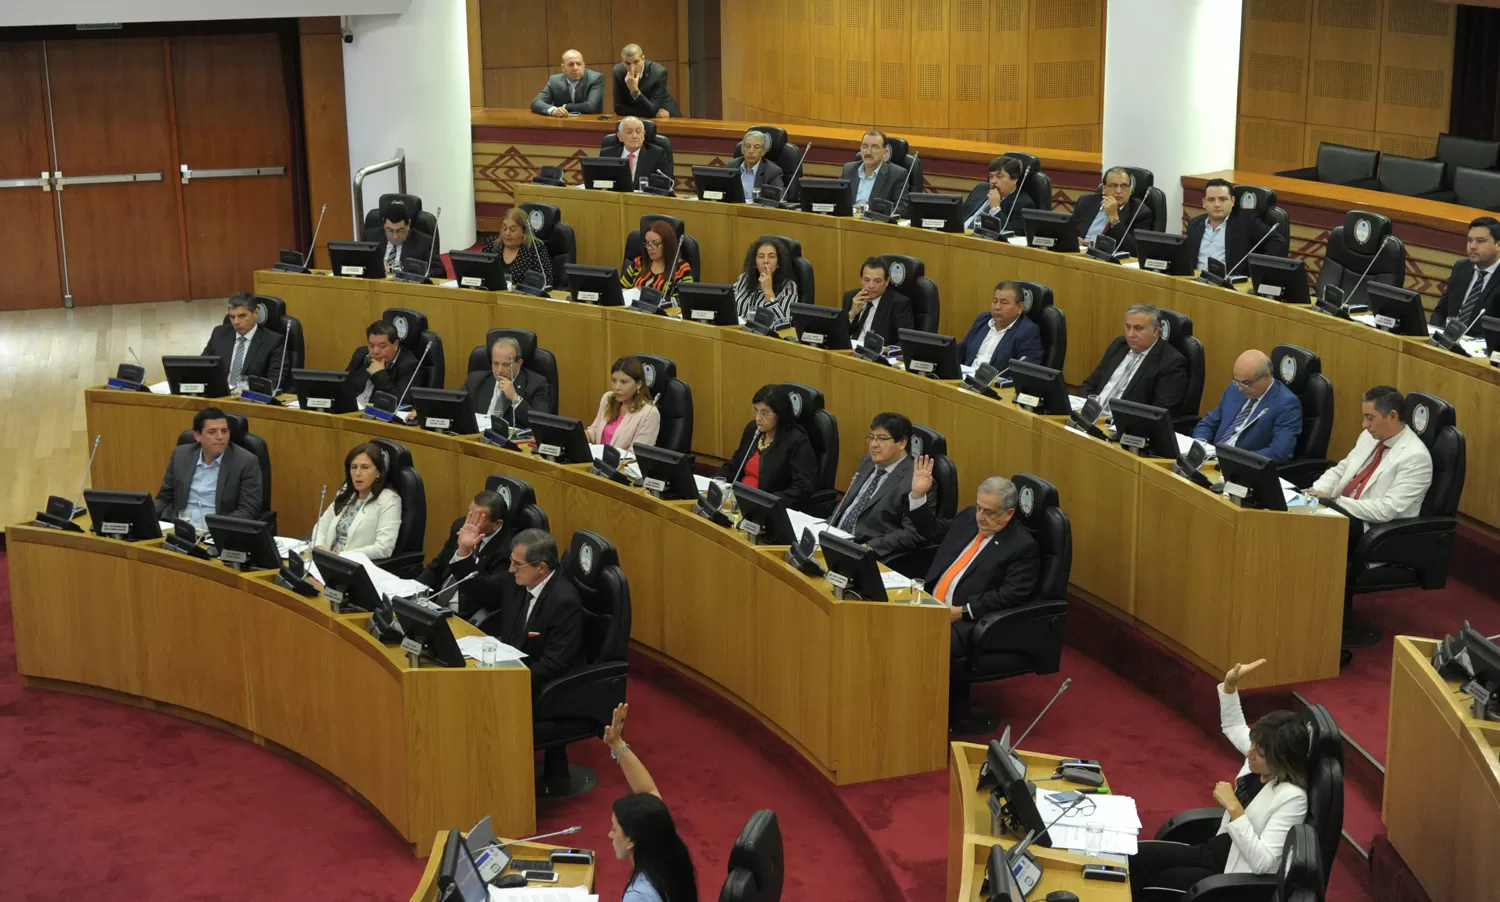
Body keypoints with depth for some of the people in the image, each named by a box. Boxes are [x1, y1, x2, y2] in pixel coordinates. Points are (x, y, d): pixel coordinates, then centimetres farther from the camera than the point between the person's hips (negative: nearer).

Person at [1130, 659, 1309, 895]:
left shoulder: (1292, 797, -26)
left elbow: (1262, 862, -30)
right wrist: (1230, 684, -1)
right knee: (1134, 857, 1)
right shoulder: (1263, 753, -4)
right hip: (1218, 851, 8)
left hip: (1235, 879, -8)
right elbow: (1233, 726, 17)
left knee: (1142, 882, -6)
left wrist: (1233, 807, -33)